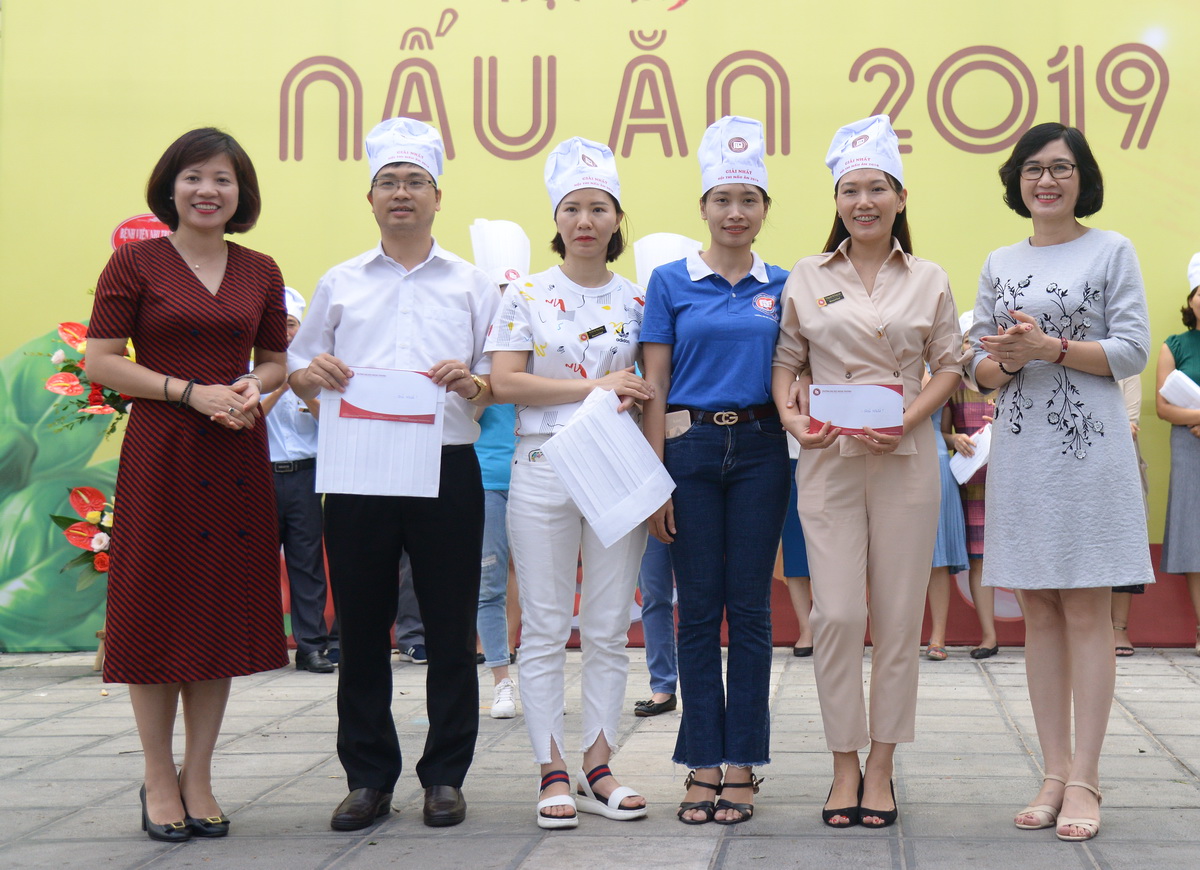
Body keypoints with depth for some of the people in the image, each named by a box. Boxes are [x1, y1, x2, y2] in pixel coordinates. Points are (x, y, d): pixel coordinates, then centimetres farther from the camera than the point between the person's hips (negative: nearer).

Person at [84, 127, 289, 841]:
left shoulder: (261, 272, 10)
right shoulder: (136, 262, -1)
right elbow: (102, 361, -5)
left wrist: (254, 388, -4)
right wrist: (192, 391, -14)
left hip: (237, 456, 4)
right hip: (161, 453, -4)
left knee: (223, 612, 6)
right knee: (158, 612, 1)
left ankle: (198, 777, 18)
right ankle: (159, 781, 14)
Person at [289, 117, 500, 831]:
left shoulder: (472, 285, 10)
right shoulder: (340, 284, 14)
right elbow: (298, 369, 16)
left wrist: (475, 382, -14)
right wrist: (311, 375, -6)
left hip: (447, 470, -1)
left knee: (451, 631, 2)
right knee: (362, 630, 5)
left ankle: (446, 776, 13)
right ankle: (369, 778, 15)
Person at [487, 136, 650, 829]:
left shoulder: (637, 300, 8)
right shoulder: (527, 296, 2)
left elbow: (654, 388, 13)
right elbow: (504, 383, -6)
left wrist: (636, 396, -10)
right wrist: (593, 386, -12)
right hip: (542, 468, -2)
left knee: (610, 630, 5)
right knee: (545, 629, 0)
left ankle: (598, 768, 14)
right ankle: (554, 772, 8)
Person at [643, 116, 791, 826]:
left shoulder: (782, 285, 9)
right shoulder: (671, 282, 4)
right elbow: (655, 389, 2)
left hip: (760, 451, 1)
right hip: (691, 448, -1)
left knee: (750, 609, 3)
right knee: (699, 610, 3)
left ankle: (743, 766, 9)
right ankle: (703, 764, 10)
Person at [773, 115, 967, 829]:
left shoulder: (929, 281, 8)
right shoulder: (807, 278, 8)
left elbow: (950, 366, 7)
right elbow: (787, 360, 10)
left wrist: (908, 420, -9)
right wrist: (790, 415, -9)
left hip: (906, 458, 1)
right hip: (830, 458, 0)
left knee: (899, 616, 2)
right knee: (837, 614, -6)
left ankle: (881, 768, 14)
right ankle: (845, 766, 8)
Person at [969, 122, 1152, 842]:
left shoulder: (1112, 251, 2)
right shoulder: (999, 265, 13)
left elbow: (1133, 351, -5)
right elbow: (982, 367, 13)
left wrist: (1049, 347, -16)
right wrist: (1007, 360, -9)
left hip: (1089, 446, -4)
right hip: (1021, 450, 4)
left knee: (1086, 610, -4)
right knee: (1040, 613, 6)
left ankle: (1085, 781, 1)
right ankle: (1055, 773, 12)